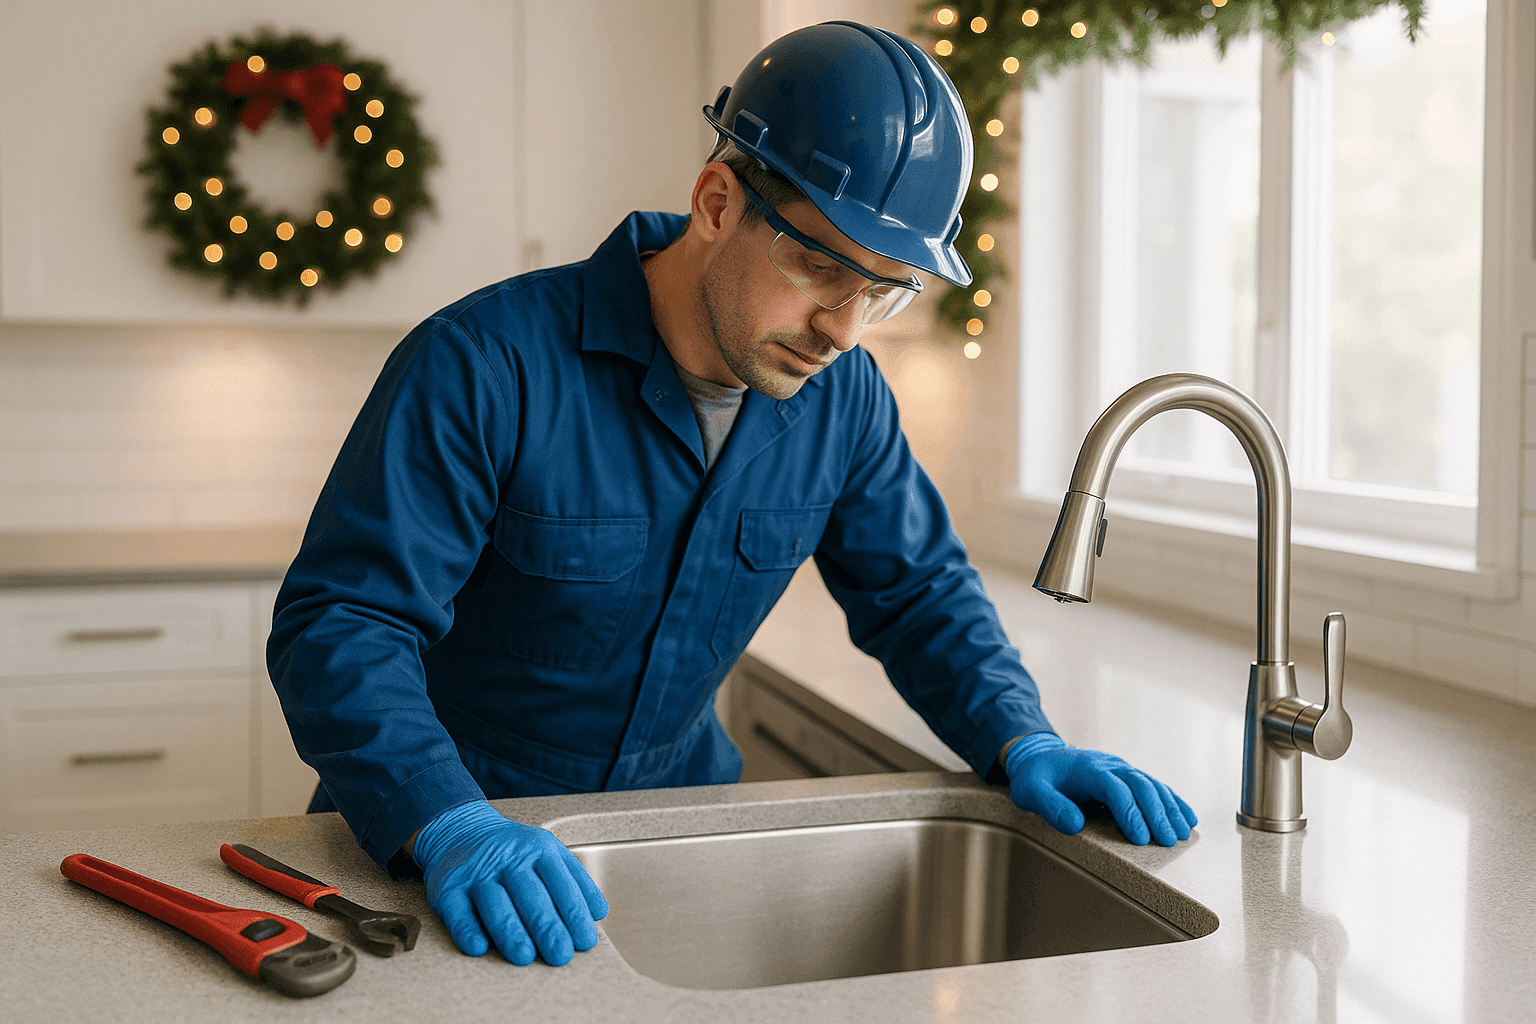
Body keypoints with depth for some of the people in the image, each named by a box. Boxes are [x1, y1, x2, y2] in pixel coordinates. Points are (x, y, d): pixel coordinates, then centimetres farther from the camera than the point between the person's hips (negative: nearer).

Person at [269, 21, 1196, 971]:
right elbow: (339, 622, -23)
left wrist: (1022, 742, -9)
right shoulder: (484, 366, -22)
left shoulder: (844, 394, -6)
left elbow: (919, 590, 7)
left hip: (677, 813, 4)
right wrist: (451, 826, -38)